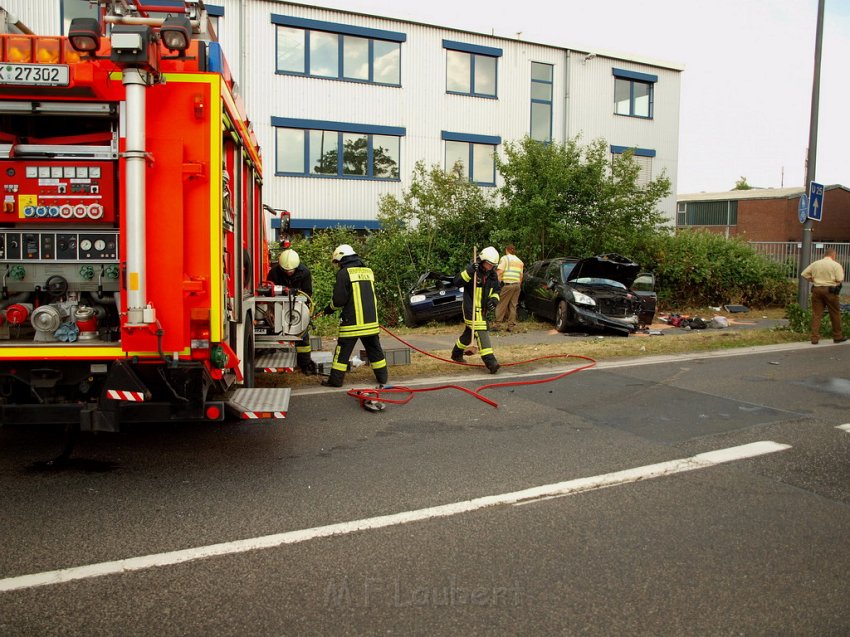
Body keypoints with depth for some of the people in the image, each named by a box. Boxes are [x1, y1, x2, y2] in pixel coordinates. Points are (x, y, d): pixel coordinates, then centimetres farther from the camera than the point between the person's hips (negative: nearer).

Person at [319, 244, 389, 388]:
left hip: (352, 322, -6)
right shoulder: (368, 271, 12)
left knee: (343, 351, 3)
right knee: (374, 349, 15)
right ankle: (382, 377, 21)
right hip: (371, 321, 6)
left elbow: (339, 300, -11)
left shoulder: (344, 273, -9)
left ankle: (336, 380, 7)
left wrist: (330, 308, 8)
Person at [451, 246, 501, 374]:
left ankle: (456, 353, 41)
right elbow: (457, 281, -25)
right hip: (471, 308, -8)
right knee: (481, 332, -16)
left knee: (470, 332, 20)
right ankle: (490, 361, -22)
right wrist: (469, 271, -36)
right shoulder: (472, 269, -15)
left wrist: (494, 299, -4)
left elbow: (496, 290, 17)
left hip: (482, 309, 8)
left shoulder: (492, 274, 6)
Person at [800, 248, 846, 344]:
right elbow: (839, 279, -12)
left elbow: (804, 274, 6)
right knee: (835, 314, 11)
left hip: (817, 289, 3)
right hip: (830, 290, -3)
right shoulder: (836, 265, -6)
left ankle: (815, 338, 1)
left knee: (816, 314, 4)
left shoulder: (815, 263, 6)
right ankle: (838, 336, 21)